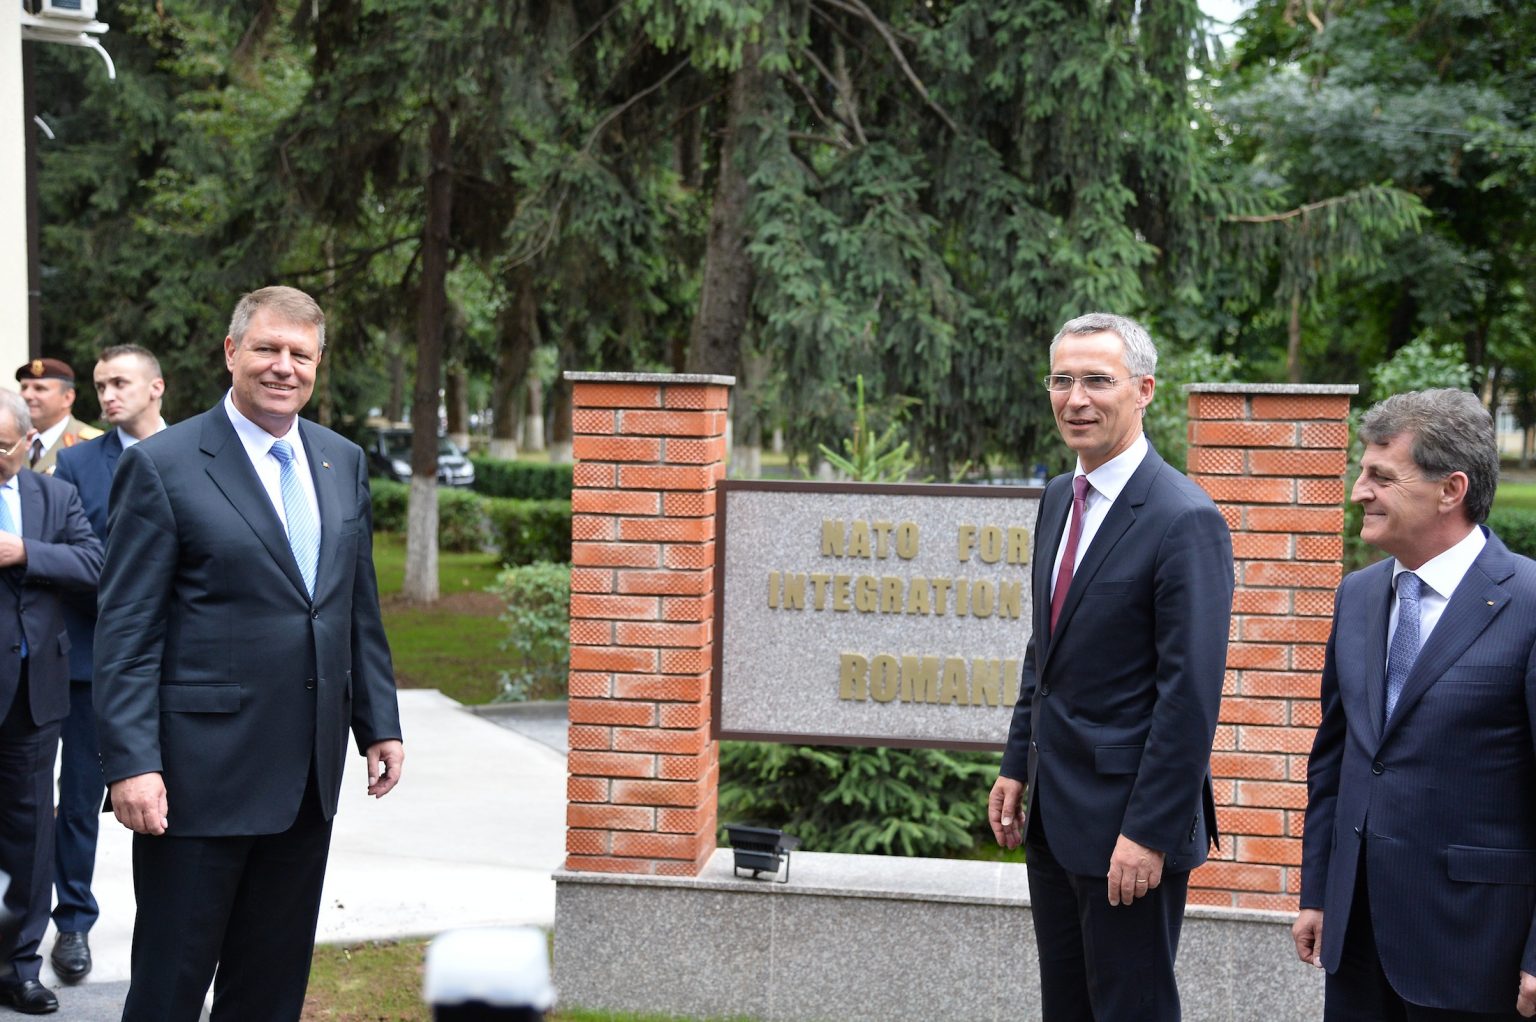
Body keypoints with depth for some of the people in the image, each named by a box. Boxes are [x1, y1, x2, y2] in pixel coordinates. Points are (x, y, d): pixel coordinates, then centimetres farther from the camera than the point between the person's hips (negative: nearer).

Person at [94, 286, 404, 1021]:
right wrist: (130, 764, -18)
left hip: (308, 774, 6)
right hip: (202, 772, -6)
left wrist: (379, 723, 12)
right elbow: (126, 632, -11)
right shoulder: (162, 466, -8)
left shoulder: (342, 462, 11)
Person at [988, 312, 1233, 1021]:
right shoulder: (1058, 499, 9)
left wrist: (1149, 833, -21)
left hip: (1128, 825, -8)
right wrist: (1017, 767, 14)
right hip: (1052, 812, 8)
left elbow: (1191, 696, -20)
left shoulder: (1185, 521, -18)